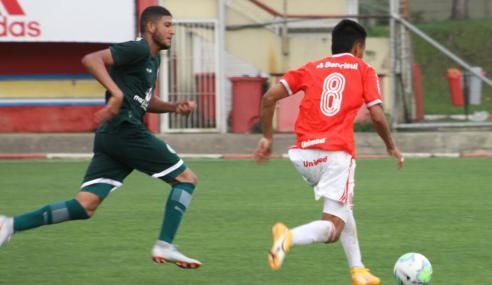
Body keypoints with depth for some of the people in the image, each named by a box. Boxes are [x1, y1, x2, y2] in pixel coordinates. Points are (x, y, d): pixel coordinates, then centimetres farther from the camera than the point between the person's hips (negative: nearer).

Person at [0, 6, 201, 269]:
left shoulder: (153, 59, 25)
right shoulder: (138, 49, -5)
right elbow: (91, 59, -17)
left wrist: (174, 107, 18)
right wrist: (116, 93, -28)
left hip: (108, 136, 9)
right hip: (126, 130, -9)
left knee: (84, 206, -1)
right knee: (186, 178, 1)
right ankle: (164, 246, -6)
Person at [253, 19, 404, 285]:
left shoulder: (310, 69, 18)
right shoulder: (363, 70, 10)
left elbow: (270, 97, 8)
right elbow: (377, 116, 2)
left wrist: (267, 137, 16)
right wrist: (391, 146, 18)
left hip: (304, 155, 5)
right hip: (337, 153, -5)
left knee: (342, 207, 28)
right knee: (332, 229, -4)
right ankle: (290, 237, -34)